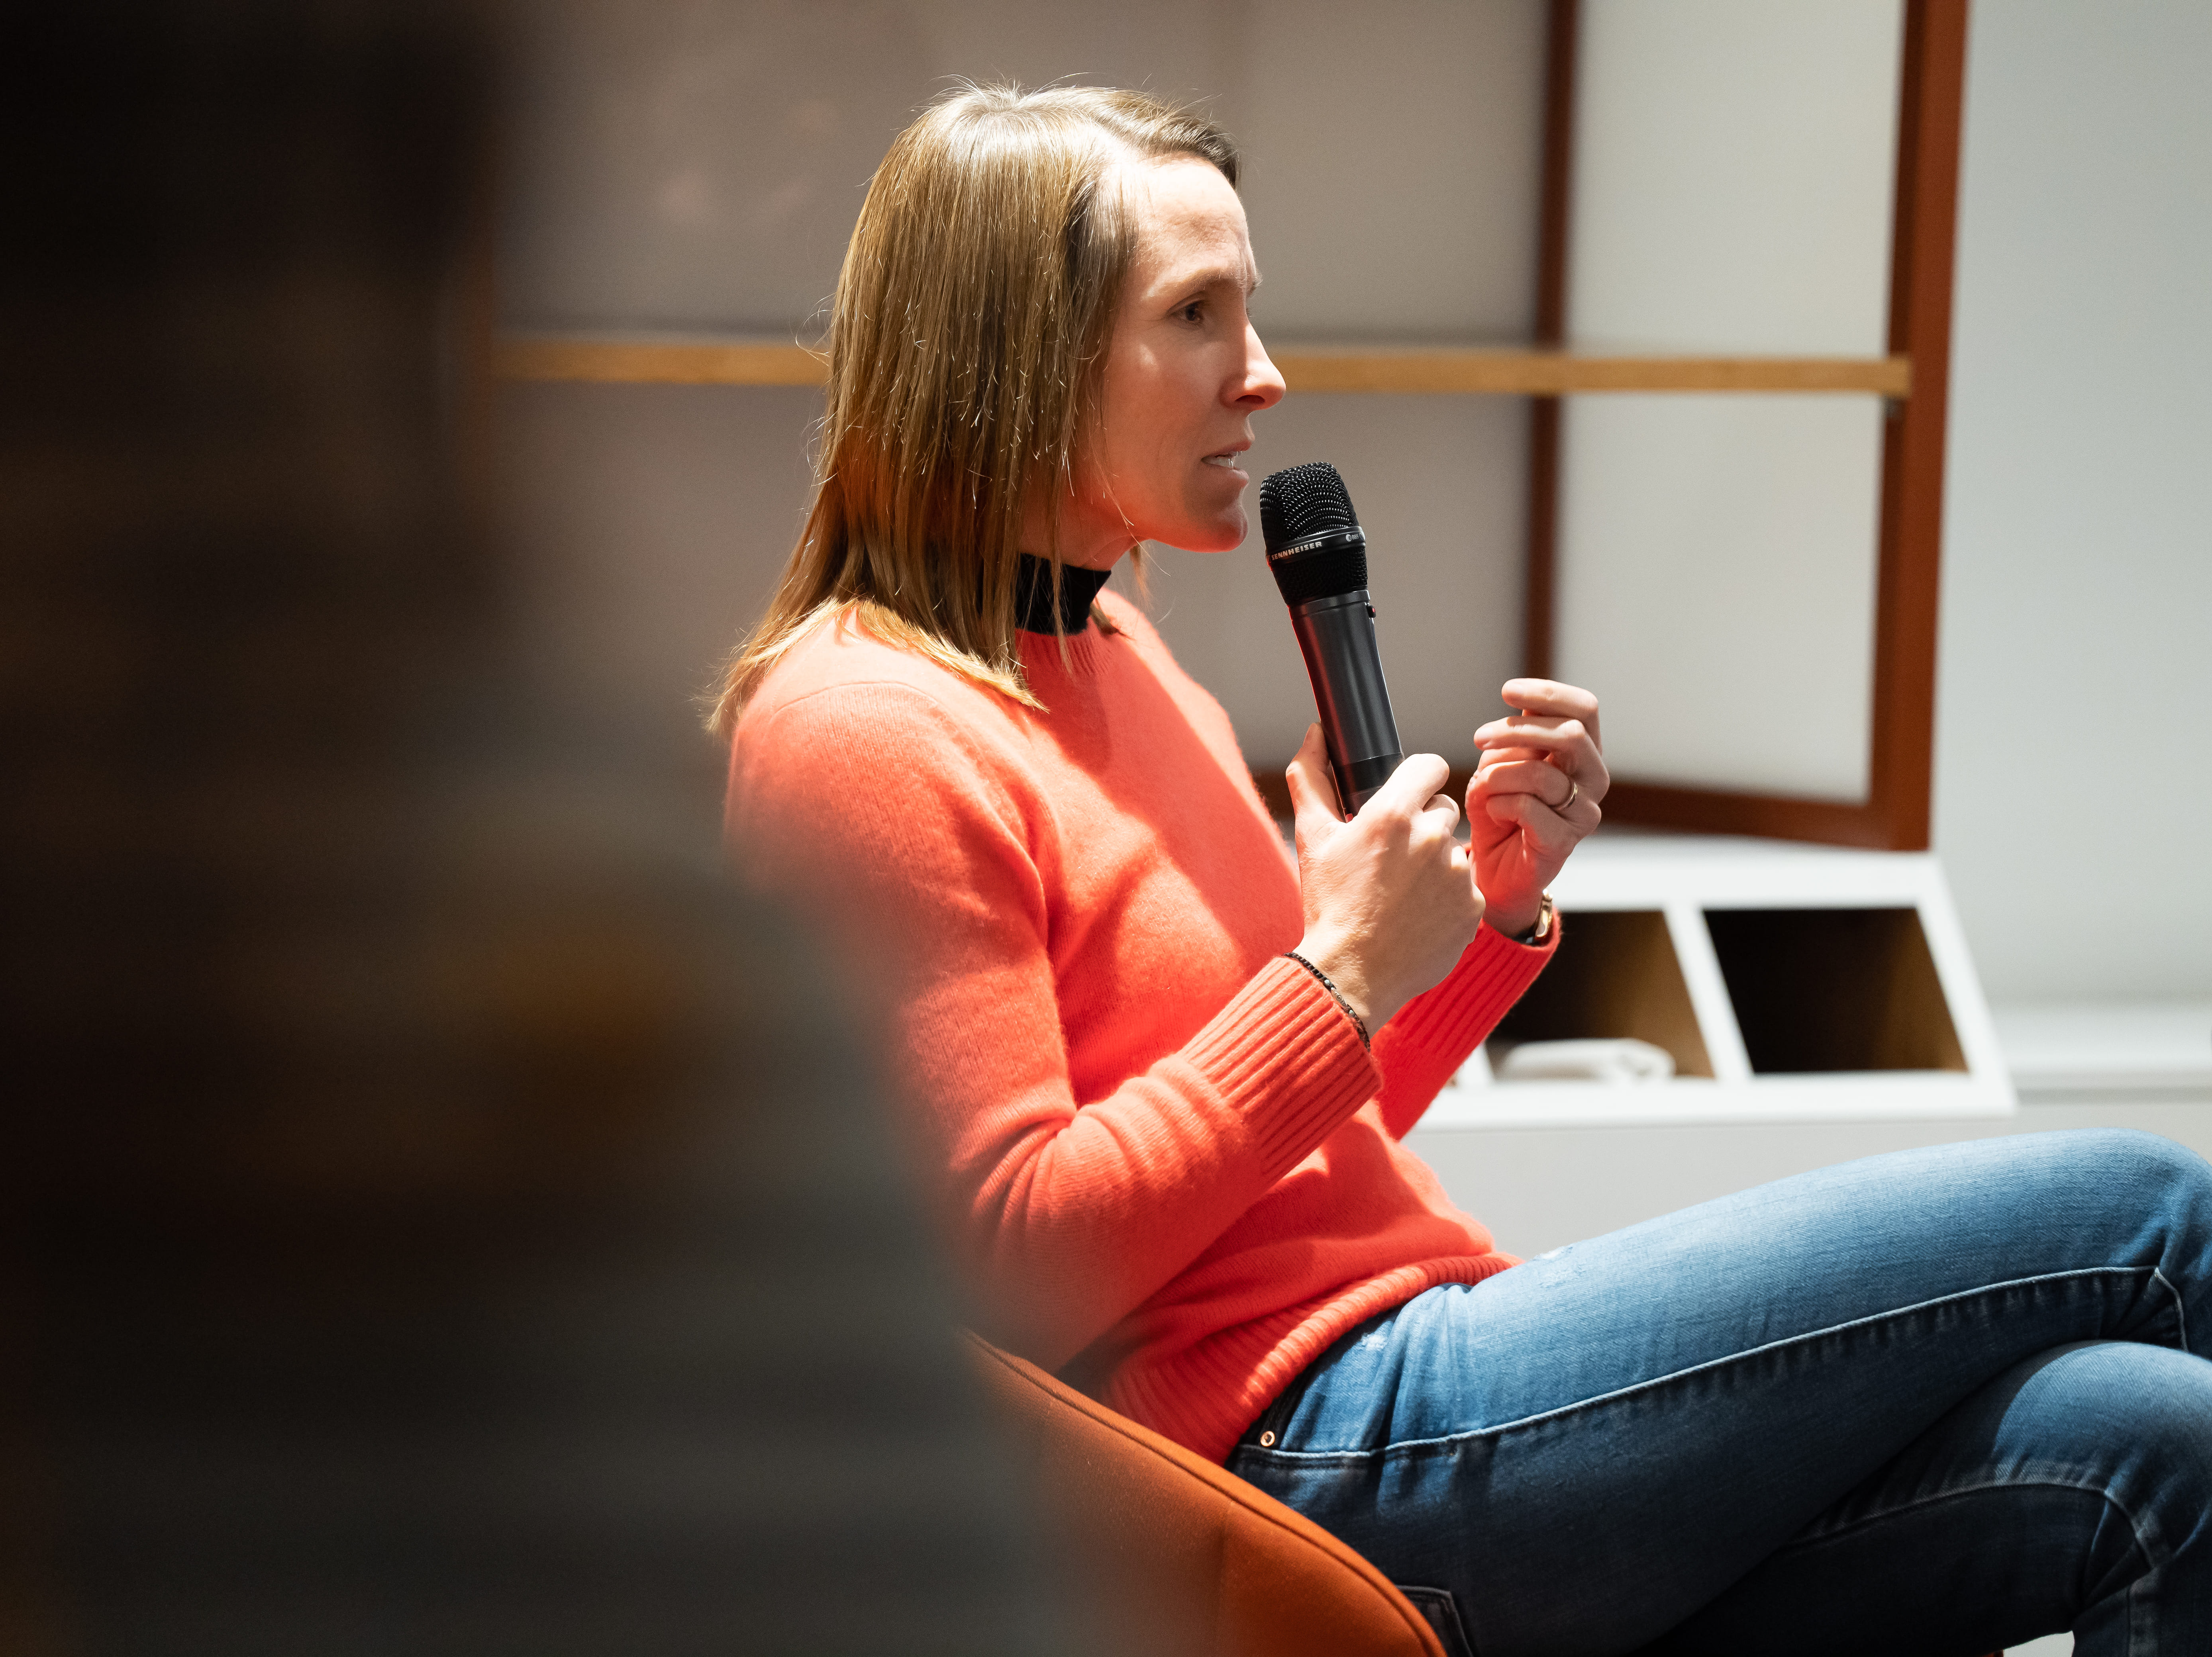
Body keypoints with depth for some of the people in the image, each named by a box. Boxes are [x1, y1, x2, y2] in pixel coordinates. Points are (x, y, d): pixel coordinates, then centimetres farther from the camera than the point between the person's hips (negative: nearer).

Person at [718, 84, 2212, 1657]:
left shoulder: (1115, 656, 19)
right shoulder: (863, 730, -11)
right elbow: (1014, 1271, -18)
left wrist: (1496, 908, 7)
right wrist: (1344, 978, -16)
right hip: (1311, 1455, -9)